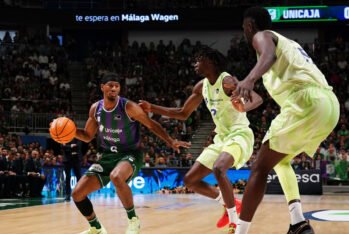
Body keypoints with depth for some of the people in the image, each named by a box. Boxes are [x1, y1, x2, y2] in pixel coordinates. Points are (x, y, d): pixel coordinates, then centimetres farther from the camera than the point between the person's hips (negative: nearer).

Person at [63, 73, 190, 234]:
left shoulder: (128, 107, -15)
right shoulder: (95, 109, -1)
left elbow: (151, 125, -7)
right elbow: (87, 136, 11)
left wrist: (171, 141, -18)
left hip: (129, 154, -6)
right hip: (106, 156, 6)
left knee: (116, 177, -41)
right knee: (77, 194, -3)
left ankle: (133, 220, -20)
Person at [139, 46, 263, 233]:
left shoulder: (227, 81, -16)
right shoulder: (201, 86, 7)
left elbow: (257, 99, -25)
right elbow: (183, 114, 16)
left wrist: (243, 108, -48)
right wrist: (152, 108, 7)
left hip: (239, 134, -8)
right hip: (221, 138, 8)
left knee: (218, 170, -36)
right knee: (190, 180, 5)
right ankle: (228, 203, 22)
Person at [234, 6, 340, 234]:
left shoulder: (262, 35, 9)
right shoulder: (287, 42, 35)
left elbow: (269, 55, -16)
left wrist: (250, 78, -35)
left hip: (306, 101, -8)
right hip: (330, 103, 8)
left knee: (260, 168, -2)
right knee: (281, 160, 26)